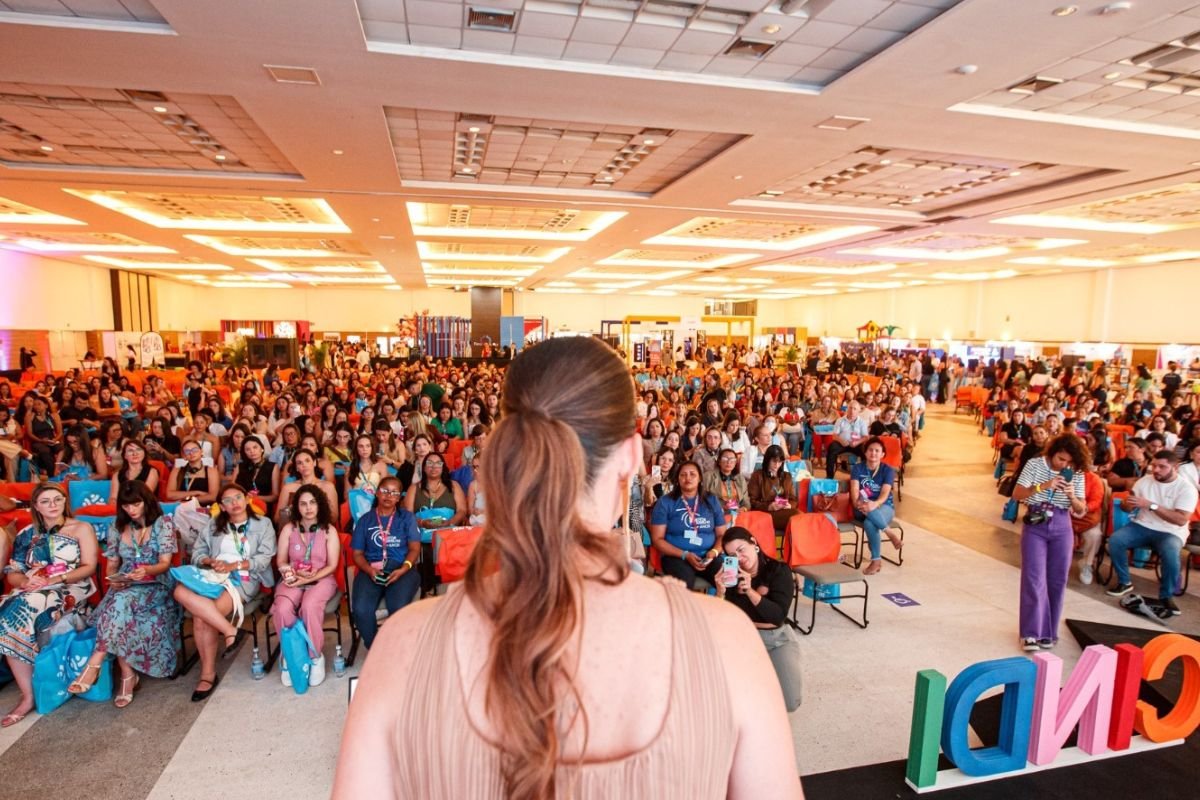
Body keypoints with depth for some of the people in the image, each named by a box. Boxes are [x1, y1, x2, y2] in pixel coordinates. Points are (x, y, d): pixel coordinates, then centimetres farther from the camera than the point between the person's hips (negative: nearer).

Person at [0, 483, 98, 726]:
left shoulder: (81, 528, 7)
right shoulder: (27, 534, 17)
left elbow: (89, 567, -2)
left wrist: (55, 579, -16)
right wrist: (25, 581, -10)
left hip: (70, 589, -4)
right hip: (31, 591, 4)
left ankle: (29, 696, -23)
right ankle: (28, 696, -24)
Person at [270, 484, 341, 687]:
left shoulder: (329, 530, 0)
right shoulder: (289, 529, 6)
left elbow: (332, 565, -3)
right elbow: (281, 561, 6)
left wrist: (310, 578, -16)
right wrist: (292, 573, -14)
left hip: (321, 579, -2)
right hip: (293, 580, 2)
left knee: (309, 606, -34)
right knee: (282, 609, -31)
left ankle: (315, 656, -14)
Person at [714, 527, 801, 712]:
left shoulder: (779, 571, -10)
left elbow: (778, 615, -20)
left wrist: (750, 592, -33)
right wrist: (720, 592, -30)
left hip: (777, 637, 0)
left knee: (789, 703, -12)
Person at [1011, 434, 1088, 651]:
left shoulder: (1077, 474, 1)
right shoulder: (1035, 464, -6)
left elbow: (1081, 509, 2)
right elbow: (1016, 495, -10)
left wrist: (1071, 496, -19)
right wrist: (1043, 486, -24)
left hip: (1061, 528, 3)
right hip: (1035, 525, -3)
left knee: (1057, 581, 6)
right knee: (1035, 579, -6)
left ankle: (1048, 632, 19)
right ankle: (1032, 632, -1)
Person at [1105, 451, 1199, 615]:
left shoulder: (1186, 488, -9)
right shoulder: (1145, 480, 4)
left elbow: (1181, 520, -20)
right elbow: (1127, 507, 6)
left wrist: (1151, 505, -28)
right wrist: (1127, 504, -20)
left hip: (1170, 532, -4)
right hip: (1142, 526, 4)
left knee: (1170, 553, -35)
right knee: (1114, 540, -23)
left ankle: (1167, 596, -12)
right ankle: (1124, 583, -3)